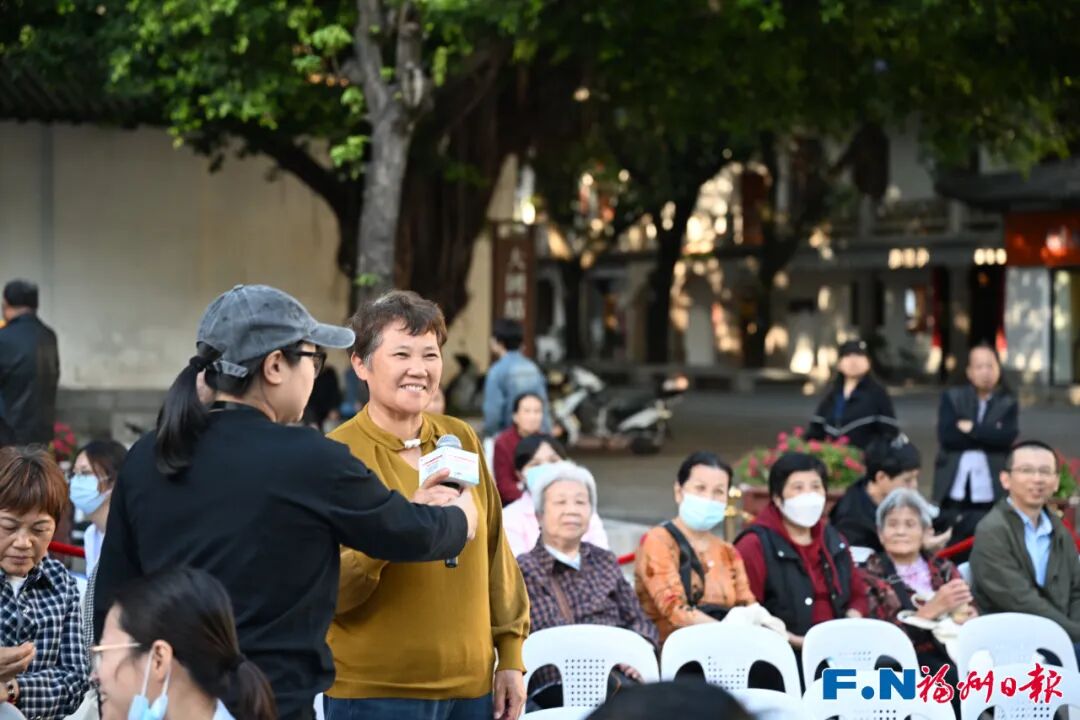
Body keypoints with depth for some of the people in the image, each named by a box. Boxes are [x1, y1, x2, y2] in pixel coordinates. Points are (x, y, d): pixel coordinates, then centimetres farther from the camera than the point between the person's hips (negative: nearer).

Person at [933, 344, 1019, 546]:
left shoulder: (1008, 404, 8)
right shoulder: (952, 398, 8)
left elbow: (1007, 437, -11)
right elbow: (946, 435, -7)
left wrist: (972, 429, -9)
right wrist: (988, 436, -7)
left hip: (990, 491, -1)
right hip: (954, 489, 1)